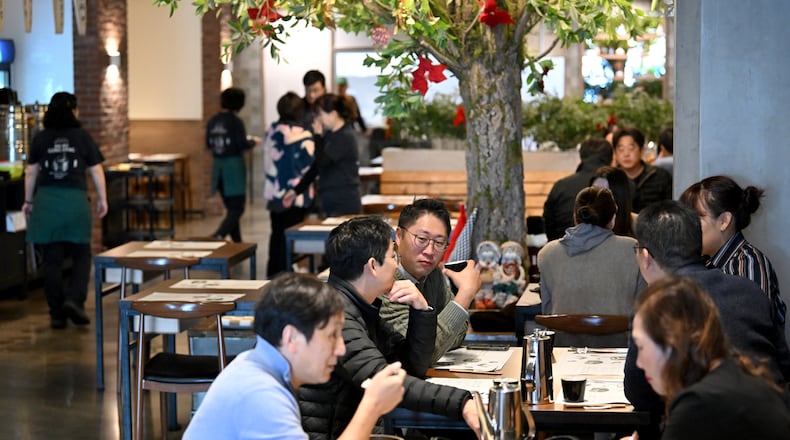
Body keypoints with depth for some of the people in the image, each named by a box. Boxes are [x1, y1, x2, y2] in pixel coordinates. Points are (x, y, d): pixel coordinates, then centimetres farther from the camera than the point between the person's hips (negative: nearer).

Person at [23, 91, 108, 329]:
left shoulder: (40, 139, 4)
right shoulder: (83, 137, 1)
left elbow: (31, 172, 7)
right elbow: (96, 171, 2)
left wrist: (28, 200, 16)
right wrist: (102, 199, 11)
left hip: (46, 201, 2)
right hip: (76, 201, -2)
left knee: (52, 259, 6)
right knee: (81, 256, 10)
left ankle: (57, 314, 8)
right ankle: (74, 299, -8)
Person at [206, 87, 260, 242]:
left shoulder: (212, 121, 5)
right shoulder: (236, 121, -13)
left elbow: (208, 144, 11)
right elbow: (243, 145, -15)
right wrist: (253, 141, 5)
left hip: (218, 166, 7)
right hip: (234, 165, -7)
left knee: (231, 207, 17)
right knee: (237, 208, -4)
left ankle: (237, 242, 19)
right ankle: (218, 236, -24)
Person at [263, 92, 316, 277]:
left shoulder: (271, 132, 3)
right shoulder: (303, 136, -14)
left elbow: (267, 162, 11)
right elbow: (310, 166, -12)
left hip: (273, 194, 6)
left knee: (277, 234, 14)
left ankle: (273, 274, 20)